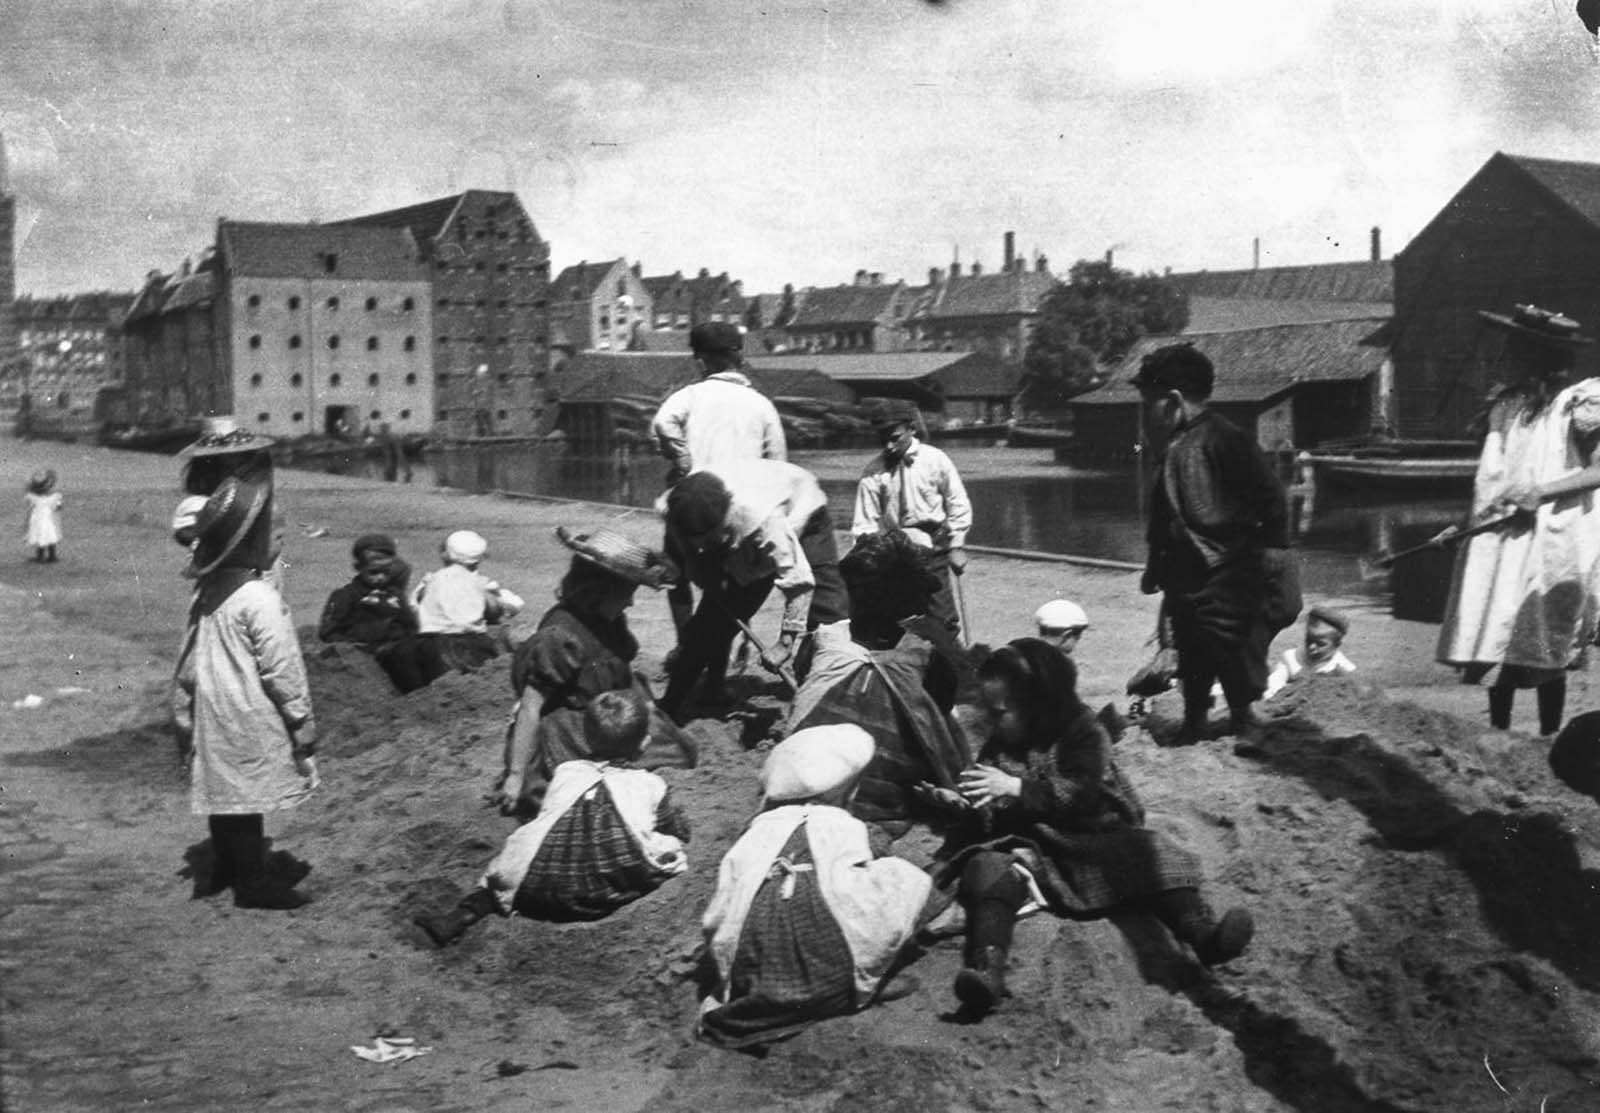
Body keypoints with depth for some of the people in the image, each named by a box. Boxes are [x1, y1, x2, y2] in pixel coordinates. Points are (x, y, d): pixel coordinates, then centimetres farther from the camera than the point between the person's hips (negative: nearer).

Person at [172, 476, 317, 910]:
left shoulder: (205, 592, 4)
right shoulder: (259, 598, -20)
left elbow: (188, 663, 11)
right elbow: (282, 671, -17)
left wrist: (185, 718, 20)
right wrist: (303, 726, -10)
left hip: (213, 717, 8)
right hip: (251, 722, -7)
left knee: (222, 790, 17)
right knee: (248, 794, 1)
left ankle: (227, 867, 30)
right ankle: (253, 880, 9)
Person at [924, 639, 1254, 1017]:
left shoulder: (1082, 733, 1)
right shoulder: (996, 749, 14)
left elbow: (1080, 794, -14)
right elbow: (986, 822, 17)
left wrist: (1016, 787, -22)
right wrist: (960, 807, -5)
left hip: (1092, 840, -1)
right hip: (1025, 847, 1)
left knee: (1148, 856, -28)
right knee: (988, 868, -31)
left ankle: (1203, 934, -51)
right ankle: (987, 970, -57)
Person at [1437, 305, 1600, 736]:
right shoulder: (1505, 404, 13)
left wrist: (1543, 490, -18)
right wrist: (1471, 523, -3)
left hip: (1550, 539, -5)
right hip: (1497, 539, 5)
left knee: (1546, 653, 1)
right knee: (1488, 648, 0)